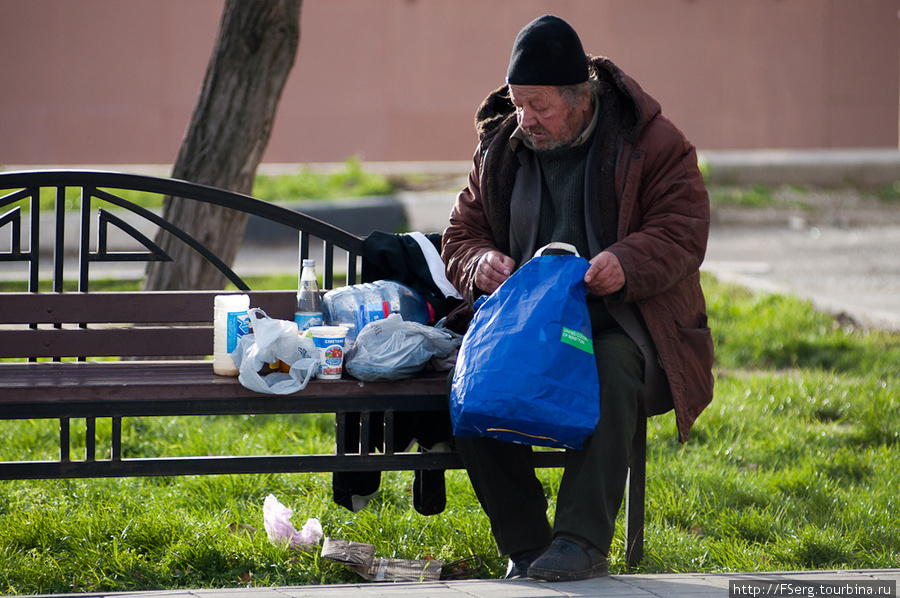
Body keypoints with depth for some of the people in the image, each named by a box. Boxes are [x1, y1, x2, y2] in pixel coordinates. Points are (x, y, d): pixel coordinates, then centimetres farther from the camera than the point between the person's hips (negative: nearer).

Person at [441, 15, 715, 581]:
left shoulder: (649, 141, -1)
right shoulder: (501, 148, 11)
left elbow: (683, 233, -8)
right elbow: (462, 235, 18)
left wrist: (627, 263, -28)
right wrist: (480, 263, -7)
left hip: (621, 323, -4)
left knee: (611, 372, -38)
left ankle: (584, 540, -36)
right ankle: (526, 548, -18)